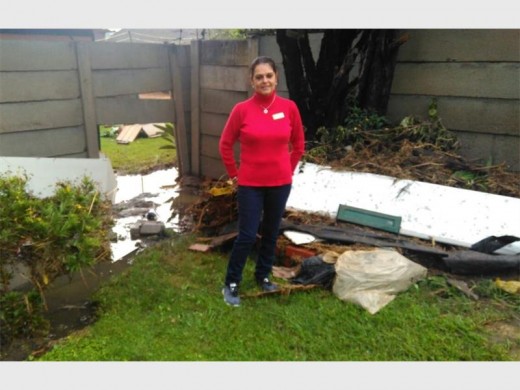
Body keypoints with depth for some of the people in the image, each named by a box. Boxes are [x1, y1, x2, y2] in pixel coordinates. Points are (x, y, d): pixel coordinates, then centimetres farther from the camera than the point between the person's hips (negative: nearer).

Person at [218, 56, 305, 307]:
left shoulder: (289, 107, -3)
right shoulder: (241, 110, -10)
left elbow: (298, 144, 10)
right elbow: (225, 145, 1)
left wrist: (287, 170, 9)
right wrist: (234, 174, 3)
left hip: (280, 184, 3)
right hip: (250, 185, -2)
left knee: (271, 233, 15)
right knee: (247, 235, 0)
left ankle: (263, 275, 36)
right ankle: (231, 283, 19)